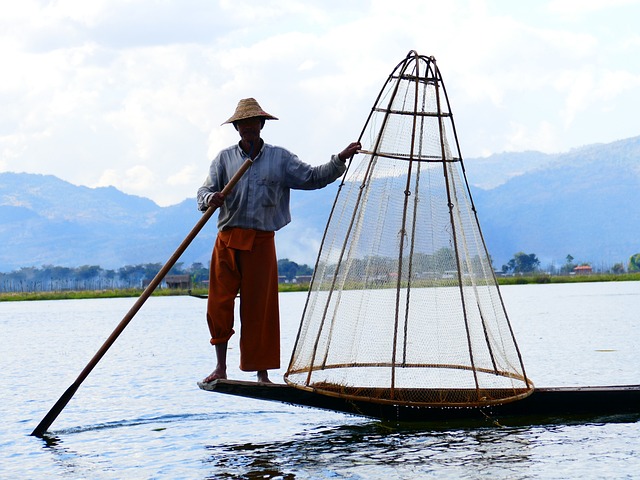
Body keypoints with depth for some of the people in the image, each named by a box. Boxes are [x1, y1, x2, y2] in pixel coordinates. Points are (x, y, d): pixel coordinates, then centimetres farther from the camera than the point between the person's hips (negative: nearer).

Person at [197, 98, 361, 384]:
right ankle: (220, 368, 11)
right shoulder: (224, 158, 11)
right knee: (219, 304, -1)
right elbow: (205, 191, 4)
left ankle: (262, 373, 8)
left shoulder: (280, 158, 11)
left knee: (260, 307, 1)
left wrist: (341, 159, -2)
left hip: (261, 242, -1)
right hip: (227, 241, 1)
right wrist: (211, 198, -20)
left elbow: (313, 178, 9)